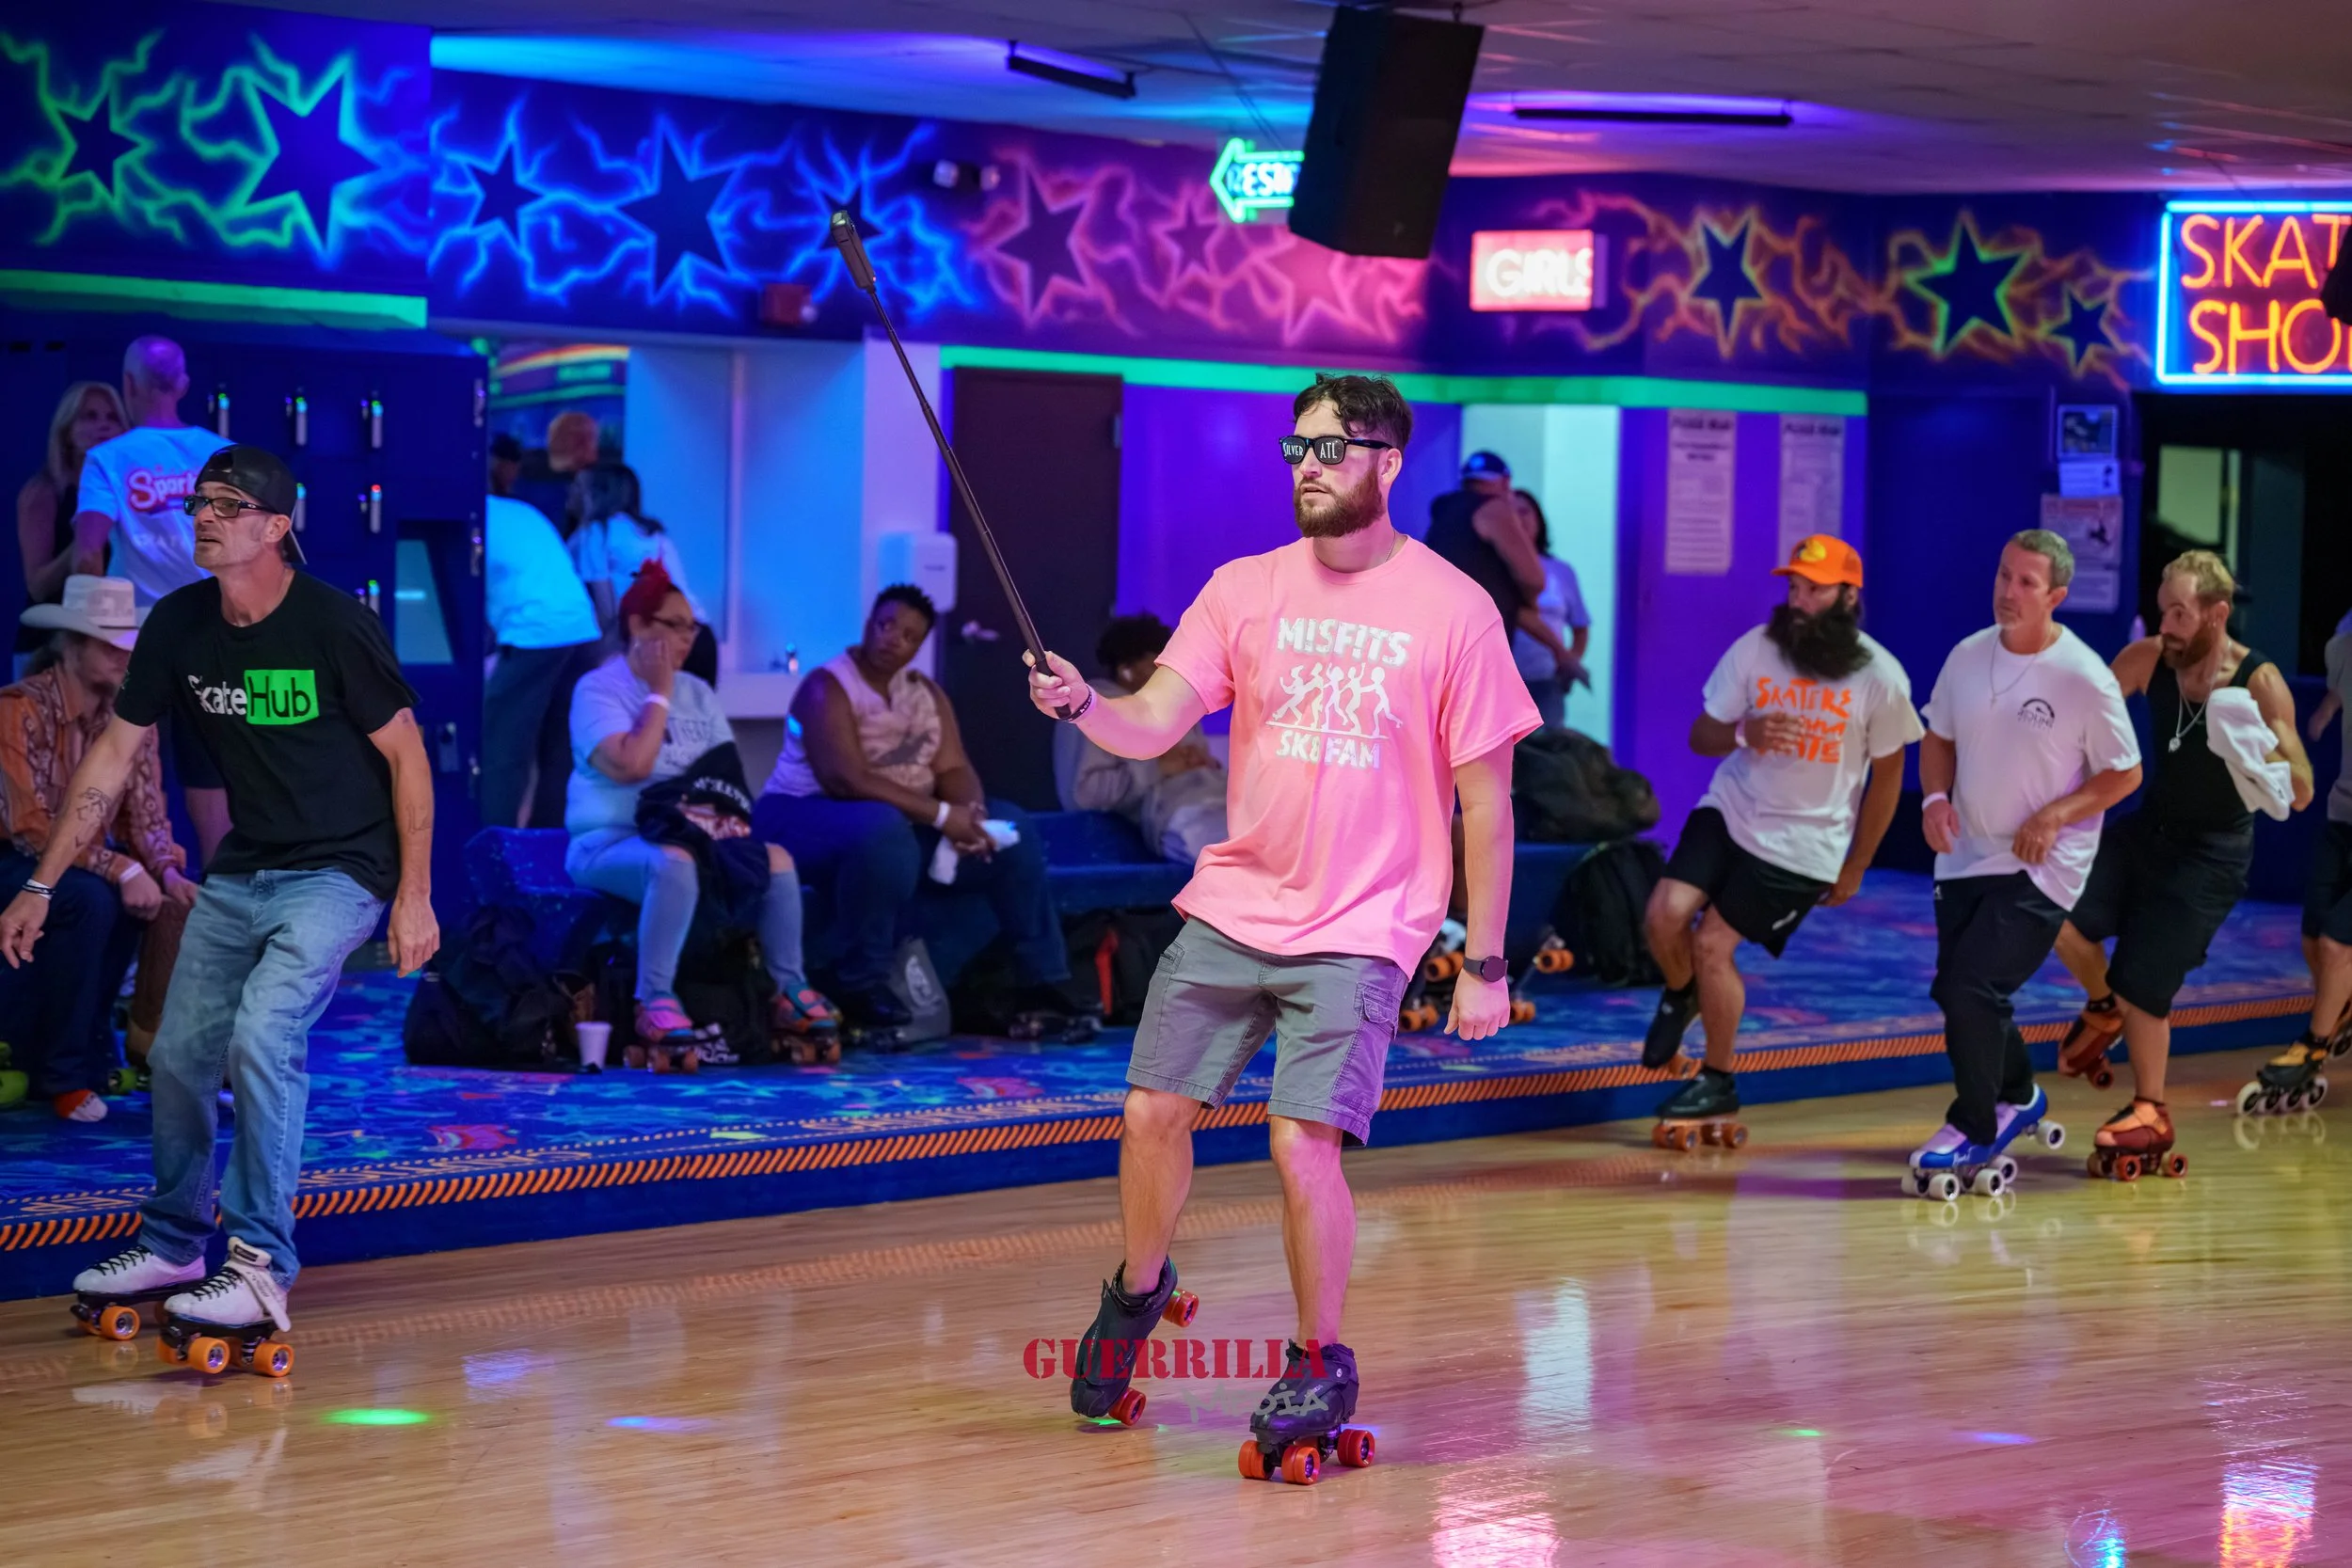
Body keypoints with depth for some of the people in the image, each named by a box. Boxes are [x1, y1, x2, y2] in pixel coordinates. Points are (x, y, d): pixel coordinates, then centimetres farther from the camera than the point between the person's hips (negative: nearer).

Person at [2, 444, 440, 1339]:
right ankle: (172, 1248, 27)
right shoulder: (178, 626, -2)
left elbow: (407, 756, -11)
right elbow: (114, 757, 6)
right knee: (180, 1057, 6)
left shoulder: (335, 626, -18)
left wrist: (414, 895, -14)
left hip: (340, 872, -6)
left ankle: (259, 1266, -17)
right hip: (239, 875, 6)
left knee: (263, 1036, -24)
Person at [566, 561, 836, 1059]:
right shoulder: (598, 689, -6)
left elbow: (730, 773, 13)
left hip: (691, 835, 7)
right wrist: (660, 695, -12)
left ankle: (788, 992, -10)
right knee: (675, 863, -39)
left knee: (776, 859, -17)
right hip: (610, 842, -7)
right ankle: (654, 1002, -38)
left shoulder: (698, 694, 15)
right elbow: (630, 766, -21)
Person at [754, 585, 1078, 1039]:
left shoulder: (925, 692, 9)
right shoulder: (827, 688, -15)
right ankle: (863, 993, -32)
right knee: (881, 827, -41)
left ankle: (1038, 986, -3)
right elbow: (845, 779, -27)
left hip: (902, 822, 8)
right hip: (807, 817, -8)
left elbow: (954, 769, 1)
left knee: (1009, 827, -4)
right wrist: (941, 816, -29)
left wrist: (970, 812, -24)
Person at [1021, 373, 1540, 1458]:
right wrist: (1083, 705, -27)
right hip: (1230, 908, 4)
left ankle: (1322, 1365, 7)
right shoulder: (1245, 590, 3)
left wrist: (1484, 963, -4)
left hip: (1360, 931, -4)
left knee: (1303, 1144, -15)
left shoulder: (1453, 610, -5)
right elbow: (1152, 726, -5)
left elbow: (1485, 798, -3)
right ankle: (1137, 1291, 31)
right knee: (1153, 1113, 1)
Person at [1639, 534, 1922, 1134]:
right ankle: (1681, 996, 21)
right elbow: (1701, 735, 1)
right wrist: (1743, 734, -23)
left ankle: (1718, 1083, 15)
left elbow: (1886, 775, 0)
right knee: (1666, 913, -15)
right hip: (1732, 809, 3)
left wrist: (1854, 867, 4)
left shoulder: (1881, 678, -12)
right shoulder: (1754, 650, -7)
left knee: (1714, 944, -8)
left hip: (1805, 842, -3)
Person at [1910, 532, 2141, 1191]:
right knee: (1955, 990, 12)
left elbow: (2125, 773, -8)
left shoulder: (2086, 679, -16)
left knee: (1972, 987, -16)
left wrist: (2054, 815, -20)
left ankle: (1973, 1130, 3)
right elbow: (1939, 736, 14)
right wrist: (1936, 797, -5)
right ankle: (2017, 1095, 40)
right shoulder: (1968, 656, 0)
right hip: (1966, 858, 6)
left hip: (2041, 866, -6)